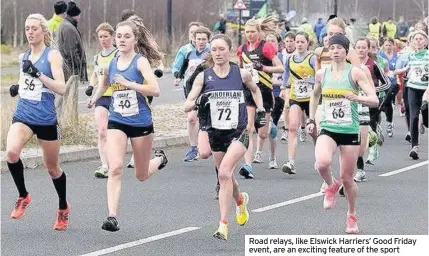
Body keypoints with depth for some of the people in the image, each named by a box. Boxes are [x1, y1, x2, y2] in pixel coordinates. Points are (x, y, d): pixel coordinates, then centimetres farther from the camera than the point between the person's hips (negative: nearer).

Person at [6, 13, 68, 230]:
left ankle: (63, 208, 36)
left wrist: (38, 74, -29)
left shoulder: (52, 55, -8)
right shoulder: (23, 56, 9)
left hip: (46, 120, -4)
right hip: (22, 116, 4)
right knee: (11, 152, -27)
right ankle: (23, 196, -5)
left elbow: (61, 88, -21)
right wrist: (18, 87, 11)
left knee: (52, 168, 12)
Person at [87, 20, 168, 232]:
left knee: (141, 175, 14)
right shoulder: (110, 64, 4)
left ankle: (159, 159, 49)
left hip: (141, 123, -2)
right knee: (115, 168, -20)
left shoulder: (140, 61, -11)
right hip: (117, 122, 3)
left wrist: (128, 83, -27)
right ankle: (112, 216, -21)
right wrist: (95, 97, 18)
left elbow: (155, 89, -25)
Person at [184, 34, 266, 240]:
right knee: (226, 176, 18)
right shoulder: (203, 77, -4)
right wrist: (199, 102, -27)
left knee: (224, 172, -23)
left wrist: (261, 110, 11)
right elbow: (187, 106, -7)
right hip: (216, 133, 3)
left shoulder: (241, 74, -4)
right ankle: (241, 200, 53)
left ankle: (223, 224, -20)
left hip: (238, 132, -3)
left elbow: (255, 90, 19)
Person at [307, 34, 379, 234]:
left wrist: (356, 98, -32)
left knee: (347, 178, 5)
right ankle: (331, 186, 6)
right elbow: (315, 96, 24)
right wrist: (311, 120, 17)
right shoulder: (321, 74, 5)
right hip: (327, 129, 2)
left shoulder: (355, 73, -6)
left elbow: (374, 100, -14)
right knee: (322, 163, -29)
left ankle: (352, 216, 30)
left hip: (350, 131, -2)